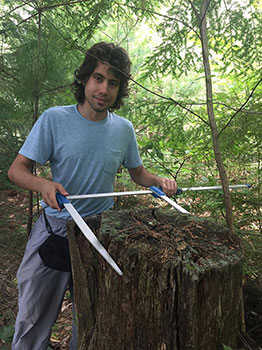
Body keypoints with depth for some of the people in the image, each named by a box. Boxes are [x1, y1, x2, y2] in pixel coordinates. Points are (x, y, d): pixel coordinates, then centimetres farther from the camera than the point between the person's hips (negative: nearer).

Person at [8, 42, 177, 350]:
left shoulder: (123, 129, 0)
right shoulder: (54, 119, -10)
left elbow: (137, 172, 13)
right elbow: (17, 169, -9)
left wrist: (159, 181, -8)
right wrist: (43, 184, -30)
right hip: (54, 228, -2)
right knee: (32, 322, 10)